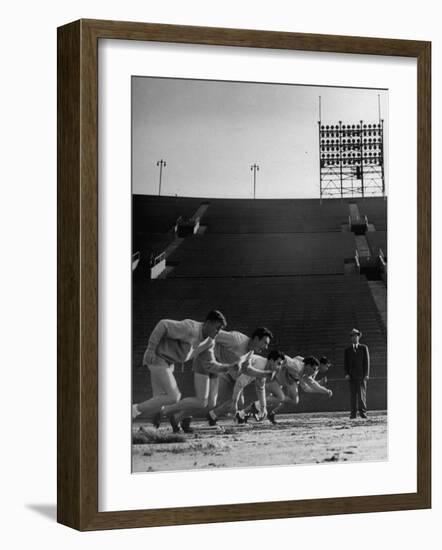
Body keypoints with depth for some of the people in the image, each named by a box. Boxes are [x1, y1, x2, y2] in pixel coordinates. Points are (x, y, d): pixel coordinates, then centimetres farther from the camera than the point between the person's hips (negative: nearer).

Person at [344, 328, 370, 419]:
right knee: (353, 394, -2)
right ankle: (353, 413, -3)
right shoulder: (347, 350, 15)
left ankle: (363, 412, -8)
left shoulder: (364, 348, 9)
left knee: (362, 393, -9)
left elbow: (367, 361, 4)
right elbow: (345, 363, 11)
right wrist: (346, 374, -4)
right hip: (351, 376, 2)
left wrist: (366, 374, -6)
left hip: (361, 375, -2)